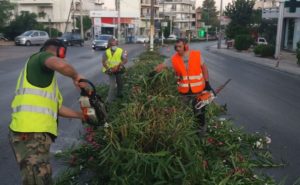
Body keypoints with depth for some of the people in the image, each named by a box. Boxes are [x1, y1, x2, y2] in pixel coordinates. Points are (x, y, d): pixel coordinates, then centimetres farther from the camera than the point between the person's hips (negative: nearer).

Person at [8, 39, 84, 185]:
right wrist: (75, 77, -8)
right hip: (30, 134, -10)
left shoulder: (43, 77, 25)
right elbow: (61, 65, -29)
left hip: (36, 133, 10)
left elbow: (57, 107, 28)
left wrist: (82, 115, 33)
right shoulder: (42, 56, -3)